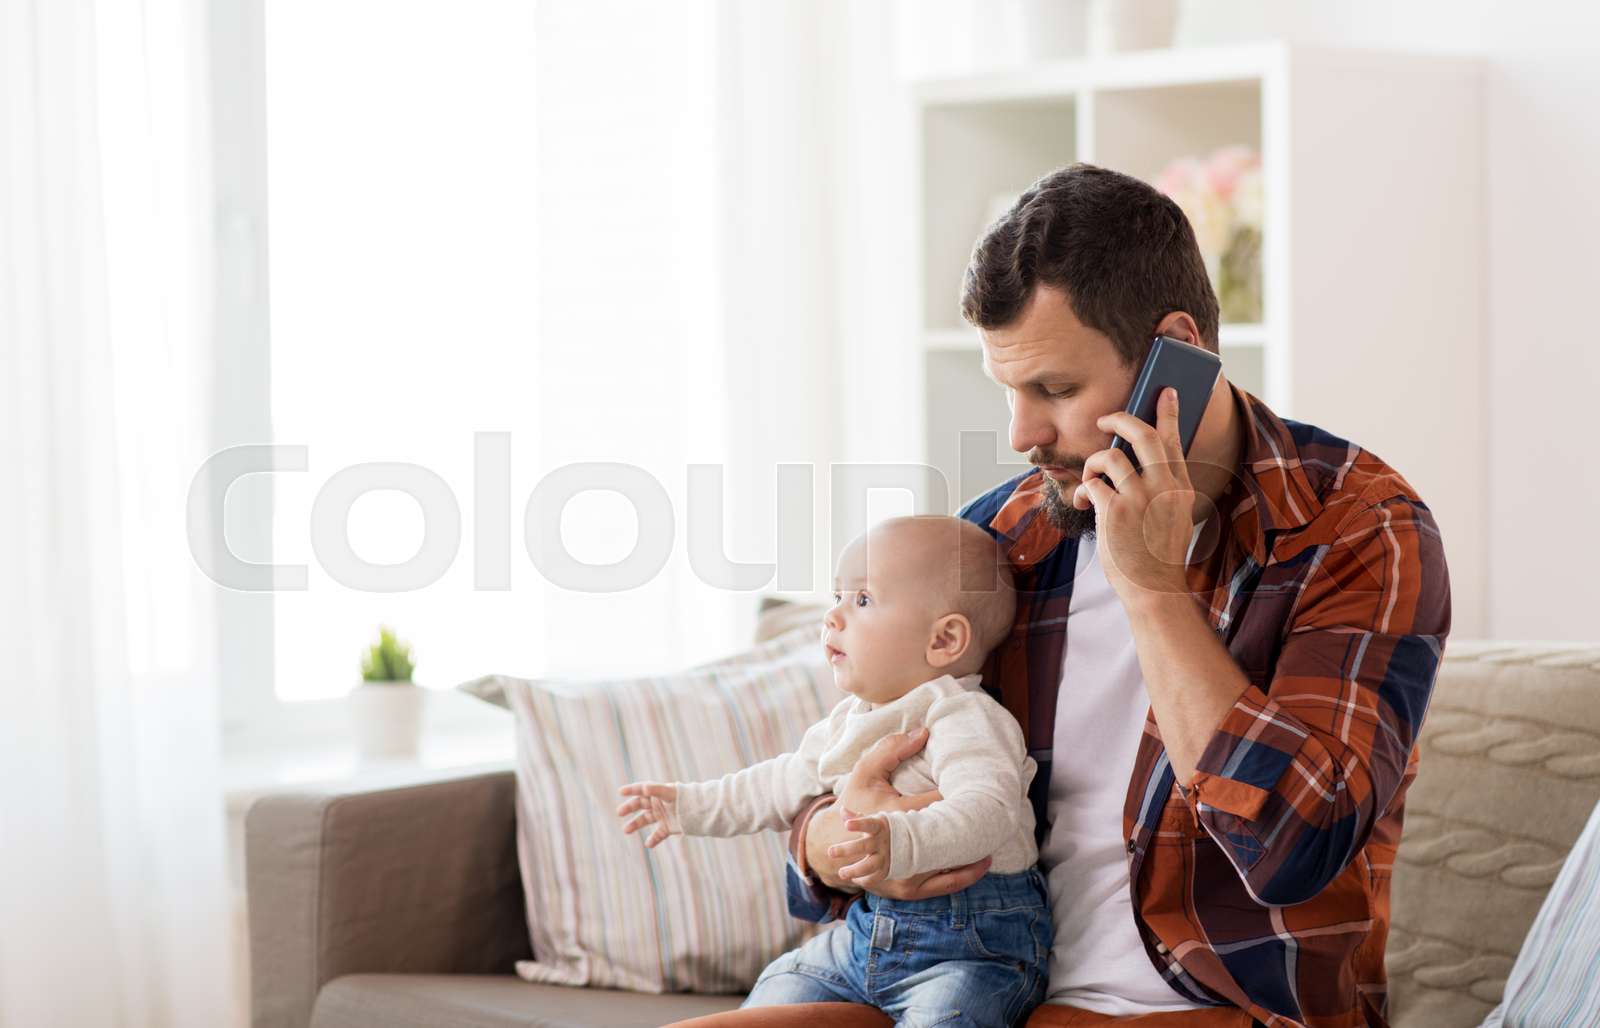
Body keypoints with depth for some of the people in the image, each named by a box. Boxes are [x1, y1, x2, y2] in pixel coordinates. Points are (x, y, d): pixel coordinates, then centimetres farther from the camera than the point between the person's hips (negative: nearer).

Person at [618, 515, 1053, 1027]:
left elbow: (984, 811, -36)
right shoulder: (848, 721, 11)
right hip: (868, 928, 9)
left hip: (974, 945, -9)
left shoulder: (963, 720, -19)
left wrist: (902, 842, -53)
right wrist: (693, 805, 31)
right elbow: (787, 783, 27)